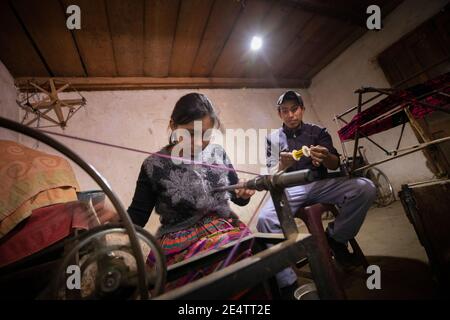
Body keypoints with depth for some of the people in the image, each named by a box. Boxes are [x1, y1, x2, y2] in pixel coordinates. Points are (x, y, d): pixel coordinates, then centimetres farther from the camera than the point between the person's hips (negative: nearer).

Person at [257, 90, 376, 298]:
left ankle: (335, 238, -2)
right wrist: (282, 166, -25)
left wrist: (326, 157, -20)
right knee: (265, 220, -32)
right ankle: (288, 285, -20)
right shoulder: (273, 138, 10)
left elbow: (335, 165, 6)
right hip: (290, 189, -2)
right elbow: (273, 176, 0)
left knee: (365, 188, -25)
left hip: (320, 184, 2)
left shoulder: (318, 131, 13)